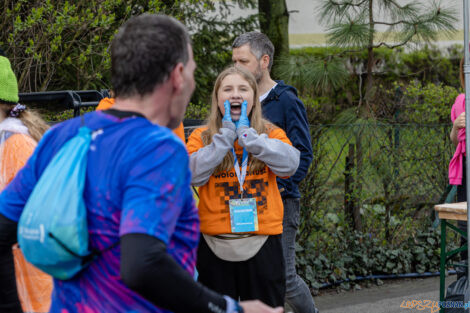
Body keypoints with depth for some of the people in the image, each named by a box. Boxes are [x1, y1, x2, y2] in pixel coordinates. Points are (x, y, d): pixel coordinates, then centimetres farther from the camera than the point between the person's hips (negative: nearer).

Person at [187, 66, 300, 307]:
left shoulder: (272, 134, 7)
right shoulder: (201, 136, 5)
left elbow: (290, 164, -13)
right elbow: (194, 174, -13)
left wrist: (246, 133, -11)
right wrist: (226, 134, -11)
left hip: (261, 242, 0)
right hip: (215, 244, 0)